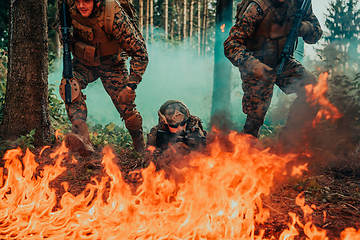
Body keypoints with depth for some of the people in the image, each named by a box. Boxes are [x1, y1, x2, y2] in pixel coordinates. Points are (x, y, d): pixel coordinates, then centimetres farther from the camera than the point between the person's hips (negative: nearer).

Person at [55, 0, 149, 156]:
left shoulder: (114, 16, -32)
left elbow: (140, 52, -28)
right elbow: (59, 26, 6)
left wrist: (131, 86, -35)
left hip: (111, 65, -2)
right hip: (83, 63, 3)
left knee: (128, 111, -6)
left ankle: (141, 151, 23)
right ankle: (82, 139, -37)